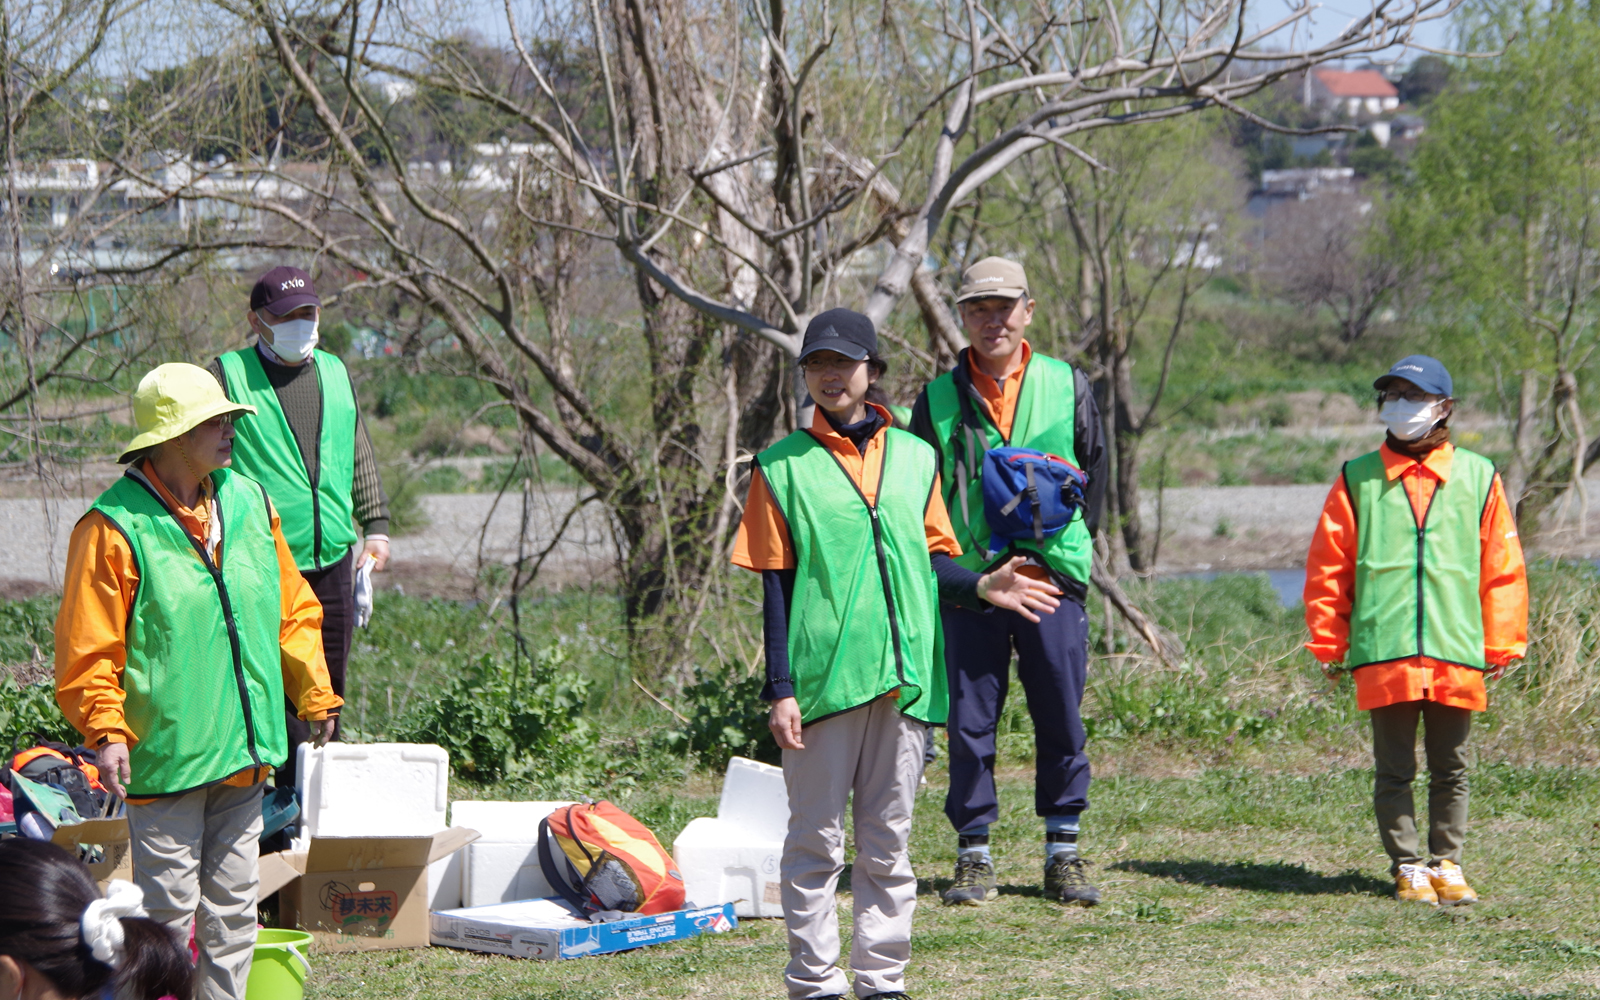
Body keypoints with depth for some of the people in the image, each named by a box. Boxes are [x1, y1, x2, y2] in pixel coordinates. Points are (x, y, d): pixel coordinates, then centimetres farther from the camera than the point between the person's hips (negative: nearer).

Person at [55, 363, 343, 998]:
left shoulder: (248, 500, 8)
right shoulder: (116, 528, -12)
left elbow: (292, 611, 18)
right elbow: (87, 649, -12)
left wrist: (315, 696, 16)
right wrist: (106, 730, -23)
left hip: (244, 753, 6)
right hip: (166, 755, -6)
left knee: (234, 905, 12)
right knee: (169, 910, -2)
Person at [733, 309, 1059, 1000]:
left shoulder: (914, 457, 13)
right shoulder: (783, 467, 3)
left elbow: (932, 560, 17)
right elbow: (776, 587, 0)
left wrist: (979, 587, -5)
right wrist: (780, 690, -6)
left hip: (903, 680, 3)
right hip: (823, 679, -3)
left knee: (888, 842, 7)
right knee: (817, 841, -1)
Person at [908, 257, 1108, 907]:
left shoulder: (1067, 387, 7)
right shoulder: (938, 399, 7)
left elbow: (1094, 476, 12)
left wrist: (1064, 548, 0)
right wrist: (951, 569, -4)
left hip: (1052, 579, 0)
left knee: (1061, 720, 2)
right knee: (969, 722, 0)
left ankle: (1062, 854, 11)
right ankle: (974, 857, 8)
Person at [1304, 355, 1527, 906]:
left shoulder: (1478, 477, 8)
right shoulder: (1357, 480, 6)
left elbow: (1503, 569, 9)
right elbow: (1326, 567, 9)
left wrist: (1501, 646, 6)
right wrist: (1329, 644, 5)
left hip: (1456, 654, 0)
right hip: (1383, 655, 0)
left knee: (1450, 769, 7)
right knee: (1394, 771, 3)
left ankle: (1447, 865, 18)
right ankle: (1408, 868, 11)